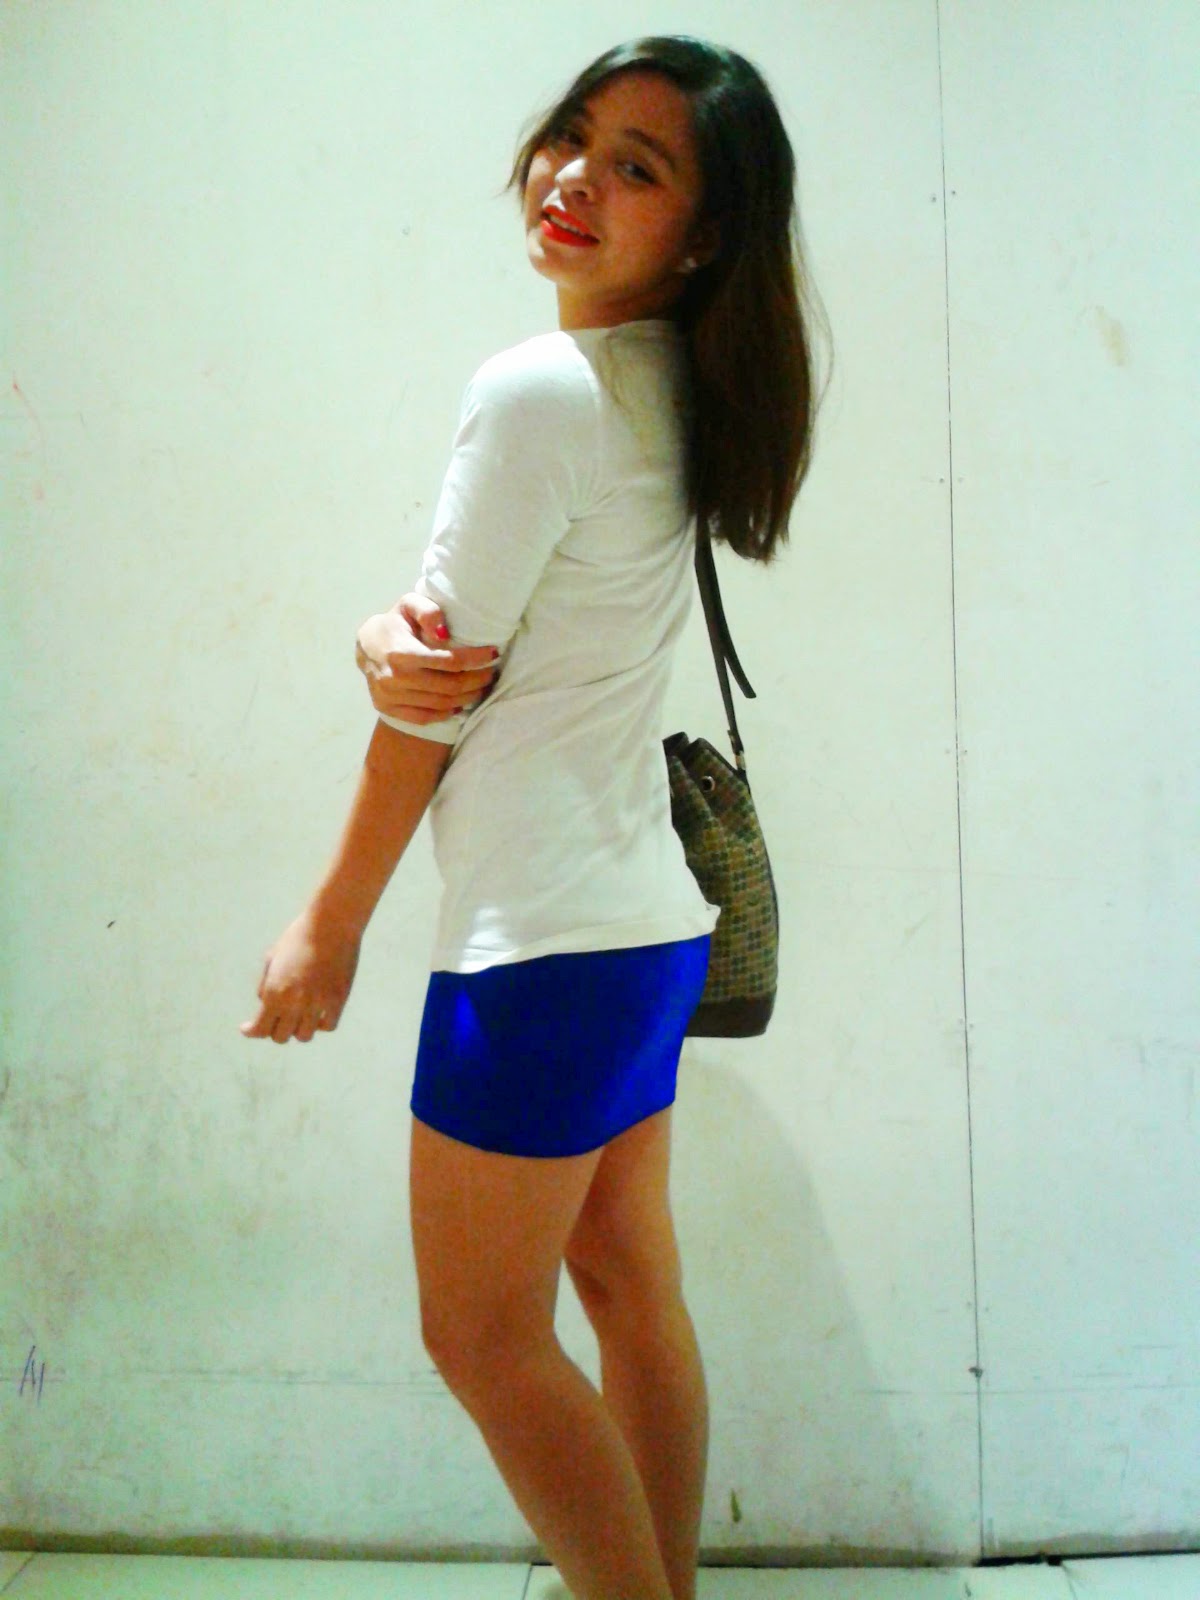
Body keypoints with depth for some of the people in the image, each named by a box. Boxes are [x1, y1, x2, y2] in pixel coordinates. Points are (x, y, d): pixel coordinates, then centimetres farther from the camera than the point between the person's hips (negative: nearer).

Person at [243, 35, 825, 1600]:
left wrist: (329, 927, -3)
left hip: (544, 940, -9)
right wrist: (387, 635, -13)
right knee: (629, 1289, 18)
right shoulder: (670, 392, 10)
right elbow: (443, 634, 10)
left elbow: (440, 696, -14)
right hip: (644, 919, 9)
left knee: (482, 1336, 4)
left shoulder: (536, 388, -17)